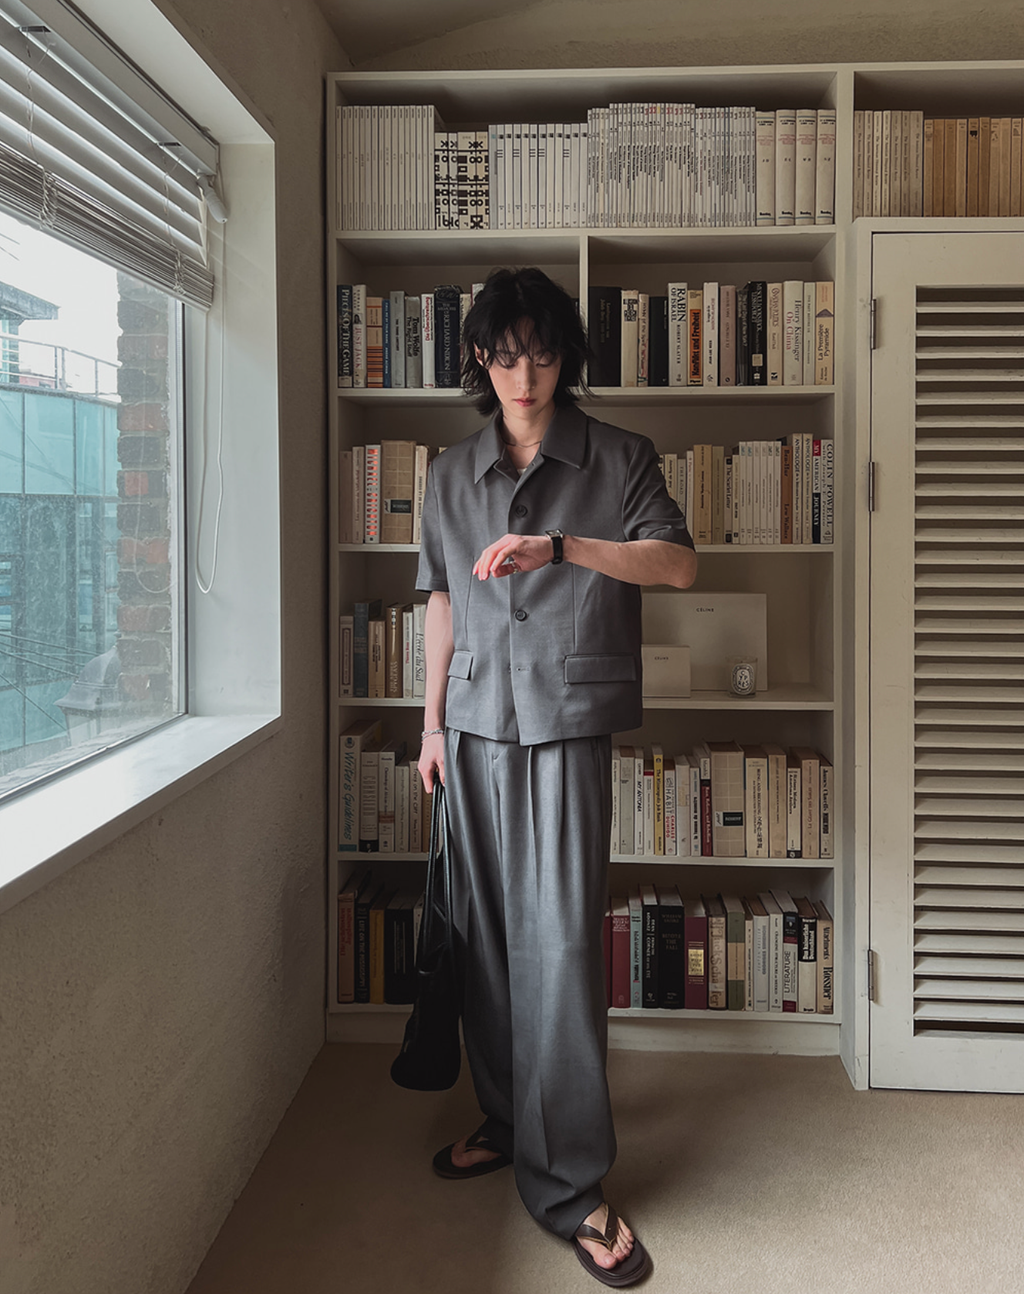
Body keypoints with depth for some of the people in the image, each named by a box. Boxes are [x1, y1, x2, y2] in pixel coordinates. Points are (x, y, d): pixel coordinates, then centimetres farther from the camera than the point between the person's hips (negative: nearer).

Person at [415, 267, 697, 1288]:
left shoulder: (617, 459, 2)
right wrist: (433, 722, 14)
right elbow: (443, 600, 16)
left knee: (561, 938, -7)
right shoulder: (452, 474, 12)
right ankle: (506, 1120, 28)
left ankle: (569, 1183, 4)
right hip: (477, 721, 4)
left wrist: (561, 548, -24)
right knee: (485, 927, 8)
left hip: (568, 720, -4)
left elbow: (676, 563, -10)